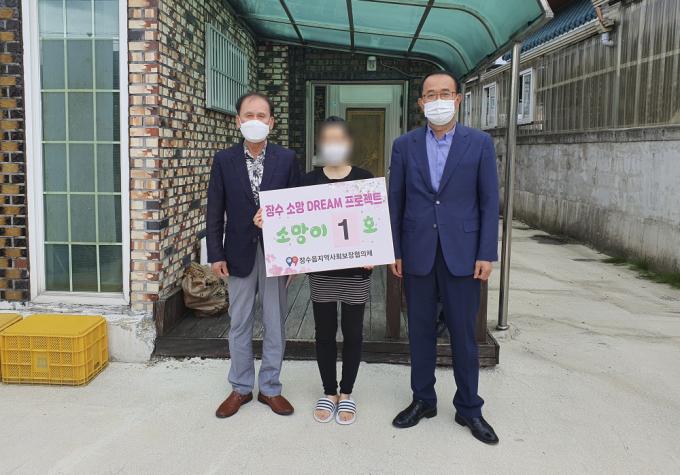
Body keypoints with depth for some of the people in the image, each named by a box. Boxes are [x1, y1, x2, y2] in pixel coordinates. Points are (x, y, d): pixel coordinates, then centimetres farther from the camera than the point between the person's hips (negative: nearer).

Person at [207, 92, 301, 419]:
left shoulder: (287, 159, 0)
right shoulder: (224, 160, 1)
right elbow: (215, 212, 1)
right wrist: (216, 254, -4)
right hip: (240, 253, 1)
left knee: (275, 324, 8)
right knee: (239, 325, 10)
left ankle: (270, 388, 23)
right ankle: (241, 388, 25)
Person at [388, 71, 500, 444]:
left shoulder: (480, 143, 0)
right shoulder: (404, 145, 4)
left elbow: (489, 201, -1)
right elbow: (395, 201, 5)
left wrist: (486, 254, -6)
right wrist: (393, 251, 1)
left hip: (461, 254, -1)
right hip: (417, 254, 2)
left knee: (463, 333, 6)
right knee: (420, 331, 11)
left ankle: (469, 408, 21)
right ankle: (423, 400, 27)